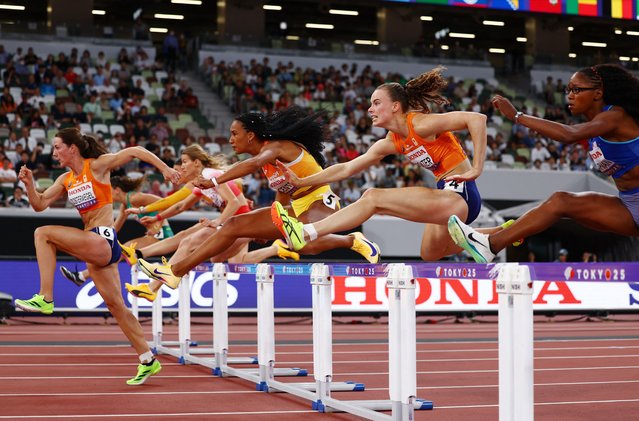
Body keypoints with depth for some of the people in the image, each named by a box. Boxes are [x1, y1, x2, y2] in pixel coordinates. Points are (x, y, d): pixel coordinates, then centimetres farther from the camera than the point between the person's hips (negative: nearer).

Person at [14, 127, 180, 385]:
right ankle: (148, 361, 15)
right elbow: (40, 205, 14)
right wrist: (29, 184, -2)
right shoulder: (65, 180, 16)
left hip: (103, 240, -9)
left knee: (43, 234, -15)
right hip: (95, 246, 9)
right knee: (115, 305, 10)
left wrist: (164, 168, -12)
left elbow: (135, 151, -5)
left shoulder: (97, 165, -3)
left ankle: (45, 299, -16)